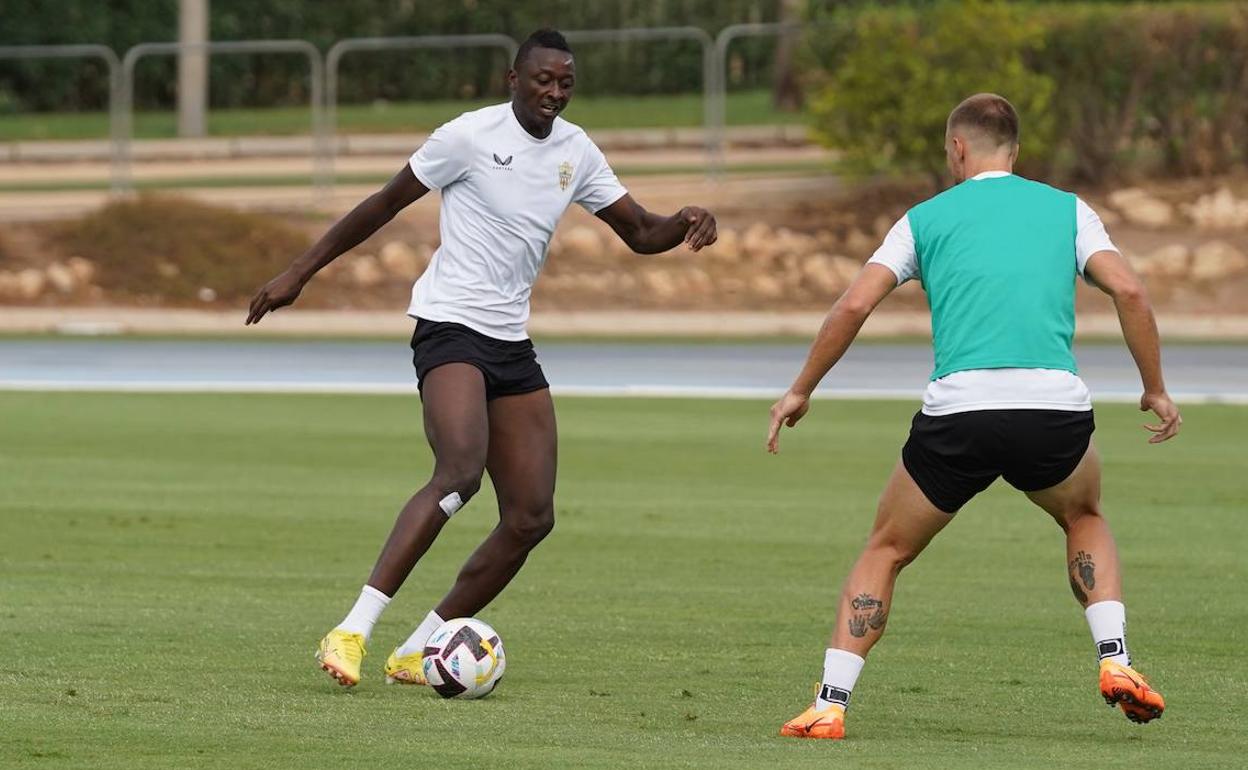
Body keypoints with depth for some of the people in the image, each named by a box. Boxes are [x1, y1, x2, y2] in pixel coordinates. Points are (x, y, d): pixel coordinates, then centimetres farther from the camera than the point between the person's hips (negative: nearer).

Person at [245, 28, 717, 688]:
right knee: (461, 471, -31)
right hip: (450, 328, -8)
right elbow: (385, 204, -1)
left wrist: (683, 224, -8)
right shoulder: (471, 135, -8)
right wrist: (299, 273, 1)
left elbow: (640, 233, 16)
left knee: (532, 516, 0)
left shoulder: (576, 152, 10)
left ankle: (417, 651, 8)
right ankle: (353, 631, -33)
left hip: (511, 343, 8)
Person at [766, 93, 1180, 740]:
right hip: (1056, 407, 1)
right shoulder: (1067, 209, 17)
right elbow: (1129, 292, 4)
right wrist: (1155, 389, 15)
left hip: (958, 408, -1)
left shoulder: (927, 218, 16)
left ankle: (828, 705, 7)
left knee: (885, 552, 18)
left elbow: (854, 305, 7)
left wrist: (800, 391, 17)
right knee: (1085, 520, 33)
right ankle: (1115, 661, 13)